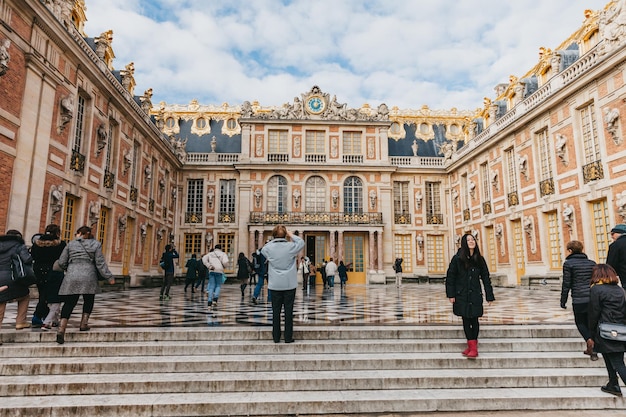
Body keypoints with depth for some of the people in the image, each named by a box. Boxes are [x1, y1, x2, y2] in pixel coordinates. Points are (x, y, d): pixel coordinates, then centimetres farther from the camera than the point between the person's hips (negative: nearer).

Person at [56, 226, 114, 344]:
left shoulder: (71, 244, 9)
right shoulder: (96, 244, 6)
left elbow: (61, 262, 8)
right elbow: (100, 263, 0)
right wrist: (109, 277, 4)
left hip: (72, 277, 1)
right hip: (88, 277, -1)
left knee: (69, 303, 4)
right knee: (88, 301, 19)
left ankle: (61, 329, -7)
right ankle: (84, 324, 18)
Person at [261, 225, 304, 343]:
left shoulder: (269, 248, -7)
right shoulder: (290, 246, -10)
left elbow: (263, 250, 17)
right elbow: (302, 243, 8)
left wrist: (273, 240, 11)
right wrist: (291, 235, 10)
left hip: (275, 285, 1)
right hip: (289, 285, -1)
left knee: (276, 311, 9)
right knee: (288, 311, 5)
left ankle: (276, 337, 16)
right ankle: (288, 337, 11)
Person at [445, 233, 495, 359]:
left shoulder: (479, 259, 3)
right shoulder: (457, 258, -4)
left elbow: (486, 278, 6)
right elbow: (450, 276, -3)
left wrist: (489, 296, 3)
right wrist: (451, 294, -6)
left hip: (475, 295, 1)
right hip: (461, 295, -1)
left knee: (474, 320, 2)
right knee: (466, 320, 5)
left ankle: (473, 347, 11)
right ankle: (471, 345, 15)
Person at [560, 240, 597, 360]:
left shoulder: (568, 263, -6)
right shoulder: (591, 263, 10)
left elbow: (566, 284, -7)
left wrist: (563, 301, 0)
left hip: (579, 300, -5)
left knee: (580, 322, 10)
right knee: (590, 322, 16)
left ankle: (589, 340, -15)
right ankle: (591, 350, 19)